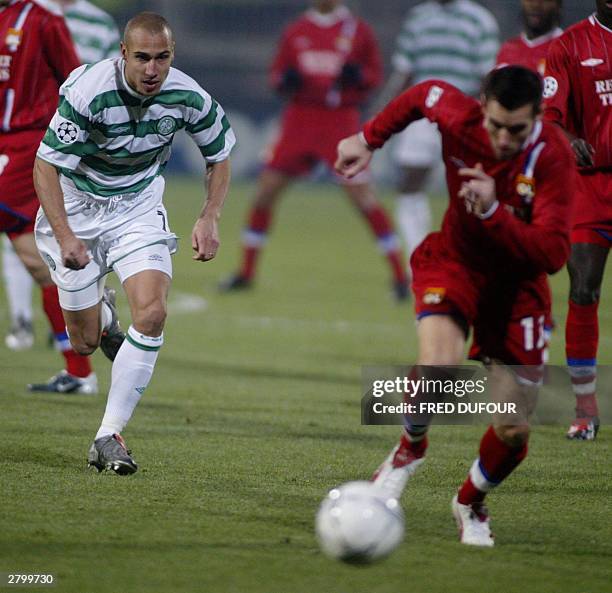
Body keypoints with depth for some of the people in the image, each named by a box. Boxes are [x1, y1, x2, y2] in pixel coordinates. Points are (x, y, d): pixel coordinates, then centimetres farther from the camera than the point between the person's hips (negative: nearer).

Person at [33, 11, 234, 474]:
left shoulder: (188, 97, -18)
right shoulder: (88, 93, -29)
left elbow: (220, 156, 1)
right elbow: (46, 165, -23)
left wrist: (209, 219, -12)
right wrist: (65, 236, -33)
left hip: (139, 206, 2)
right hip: (77, 206, -2)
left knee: (152, 313, -21)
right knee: (85, 342, 2)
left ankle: (109, 437, -13)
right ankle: (101, 315, 43)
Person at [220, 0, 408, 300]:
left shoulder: (358, 31, 1)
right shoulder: (295, 31, 8)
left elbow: (375, 75, 4)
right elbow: (277, 75, 12)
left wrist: (357, 75, -18)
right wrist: (285, 80, -11)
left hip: (341, 120, -3)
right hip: (301, 116, 3)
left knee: (363, 196, -11)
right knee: (265, 190, 0)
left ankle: (400, 276, -4)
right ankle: (246, 272, 13)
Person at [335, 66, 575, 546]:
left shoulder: (553, 158, -28)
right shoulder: (458, 118, -22)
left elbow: (552, 254, -35)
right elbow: (422, 95, 4)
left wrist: (493, 211, -44)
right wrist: (368, 139, 12)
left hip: (516, 283, 0)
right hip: (454, 261, 0)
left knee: (514, 432, -2)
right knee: (439, 369, -30)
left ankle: (471, 503, 32)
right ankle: (411, 448, 4)